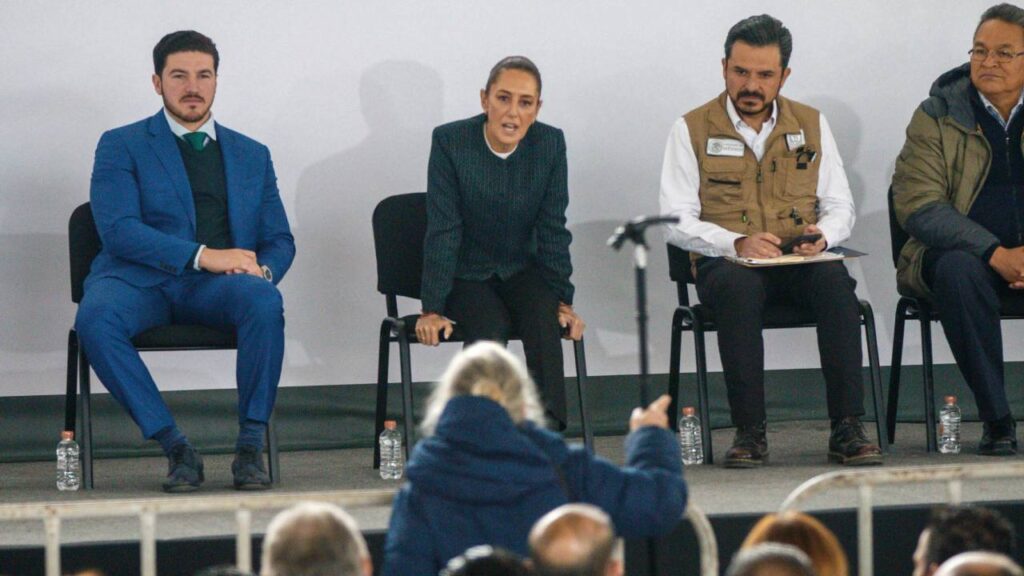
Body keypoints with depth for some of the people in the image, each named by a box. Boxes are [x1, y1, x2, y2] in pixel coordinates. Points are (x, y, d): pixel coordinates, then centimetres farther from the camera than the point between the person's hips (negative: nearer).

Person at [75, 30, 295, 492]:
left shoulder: (252, 155, 21)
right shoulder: (122, 146, 9)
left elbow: (280, 241, 18)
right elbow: (118, 229, -6)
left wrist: (262, 270, -8)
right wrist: (202, 255, -18)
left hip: (220, 284, 2)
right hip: (141, 279, -2)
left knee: (265, 302, -34)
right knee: (95, 317, -36)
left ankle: (251, 445, -25)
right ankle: (175, 447, -29)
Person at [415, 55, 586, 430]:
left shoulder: (550, 144, -7)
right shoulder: (450, 142, -13)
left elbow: (553, 230, -1)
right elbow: (443, 231, -12)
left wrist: (562, 300, -6)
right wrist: (432, 309, -14)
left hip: (522, 271, 2)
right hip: (467, 274, -2)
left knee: (544, 319, -29)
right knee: (489, 329, -31)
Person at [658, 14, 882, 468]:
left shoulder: (811, 125, 14)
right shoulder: (692, 130, 5)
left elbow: (840, 206, 12)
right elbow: (676, 221, -2)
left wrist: (822, 236, -12)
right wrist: (737, 243, -19)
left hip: (801, 261, 2)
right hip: (725, 262, -2)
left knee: (835, 280, -33)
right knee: (739, 286, -38)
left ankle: (847, 429, -34)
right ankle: (749, 432, -34)